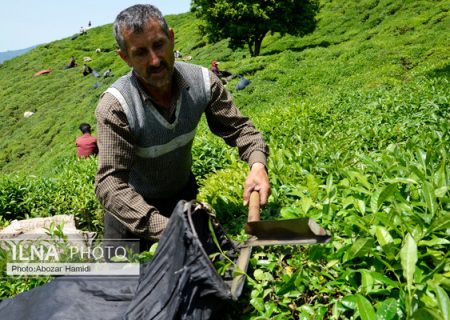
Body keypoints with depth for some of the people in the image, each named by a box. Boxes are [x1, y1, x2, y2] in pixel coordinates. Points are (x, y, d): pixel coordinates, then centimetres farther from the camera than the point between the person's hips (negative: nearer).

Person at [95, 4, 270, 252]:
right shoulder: (114, 107, -33)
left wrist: (257, 164, -32)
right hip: (133, 203, -3)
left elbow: (238, 127, -11)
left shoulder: (202, 81, -21)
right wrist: (165, 228, -49)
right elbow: (110, 182, -37)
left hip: (183, 192, 4)